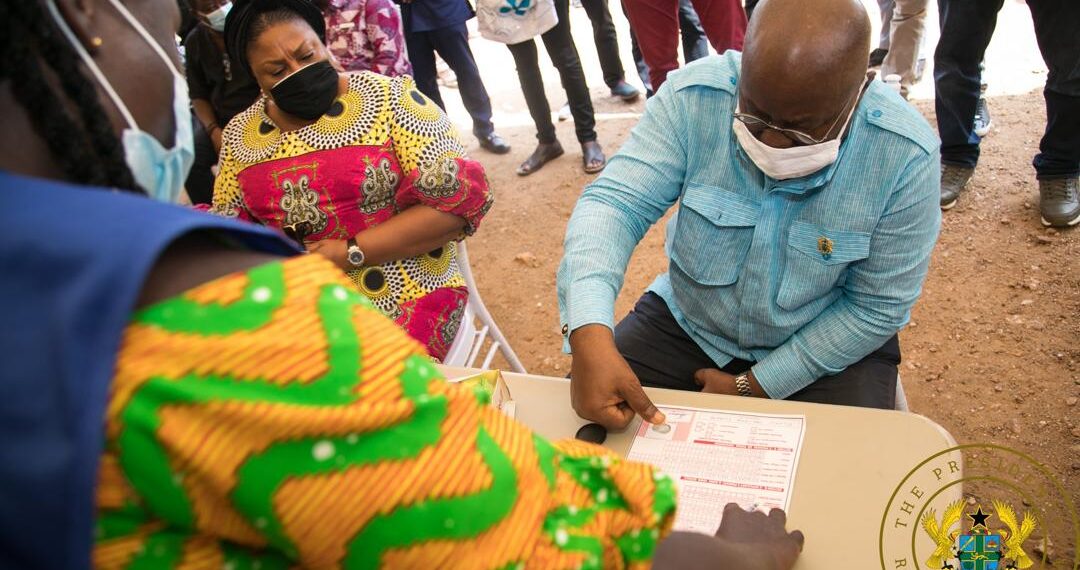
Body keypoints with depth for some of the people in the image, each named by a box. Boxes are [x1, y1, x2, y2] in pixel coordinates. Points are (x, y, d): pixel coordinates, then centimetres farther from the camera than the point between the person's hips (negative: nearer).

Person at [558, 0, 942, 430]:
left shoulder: (904, 156, -22)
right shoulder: (693, 98, -21)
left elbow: (877, 307, -14)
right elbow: (615, 202, -26)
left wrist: (754, 388, -16)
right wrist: (589, 332, -44)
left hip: (828, 345, -1)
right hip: (685, 323, 2)